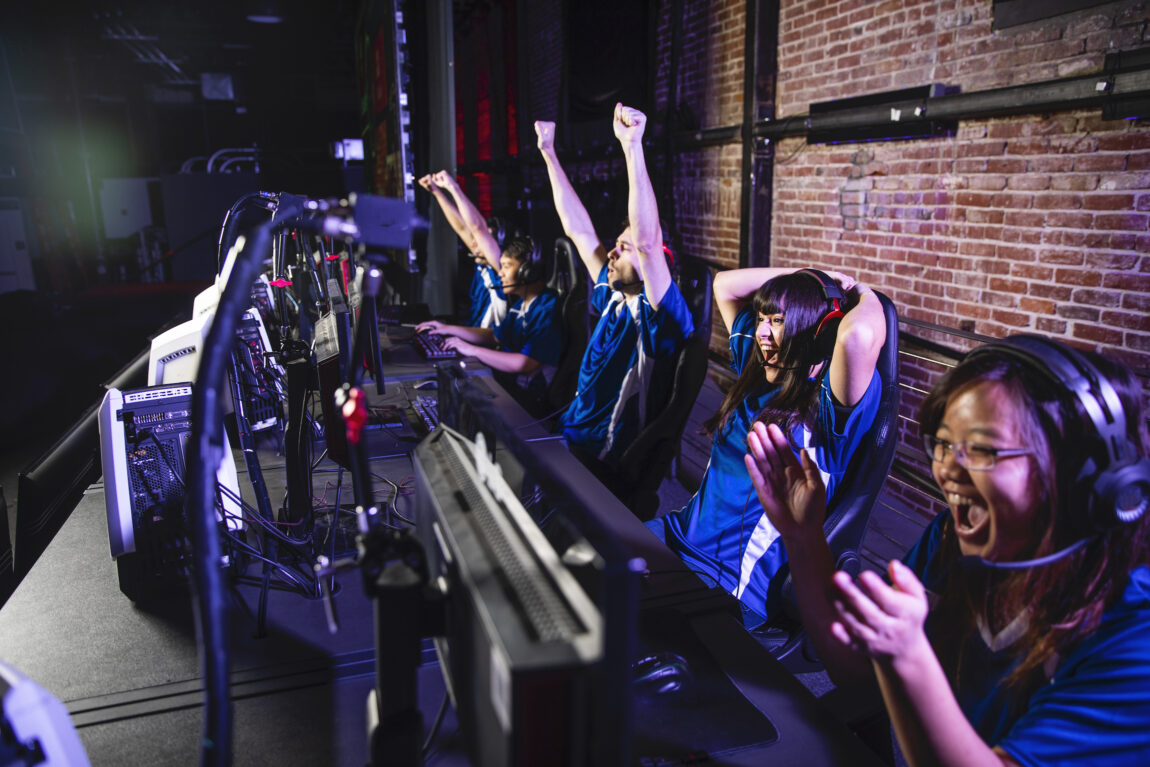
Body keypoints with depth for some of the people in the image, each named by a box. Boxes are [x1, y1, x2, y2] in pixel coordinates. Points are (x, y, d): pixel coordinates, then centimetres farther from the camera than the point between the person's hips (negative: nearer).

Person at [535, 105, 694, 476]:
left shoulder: (663, 316, -14)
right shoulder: (611, 297, 8)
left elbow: (647, 242, -31)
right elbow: (578, 228, 14)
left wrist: (632, 146, -35)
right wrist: (549, 153, 17)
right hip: (568, 434, 7)